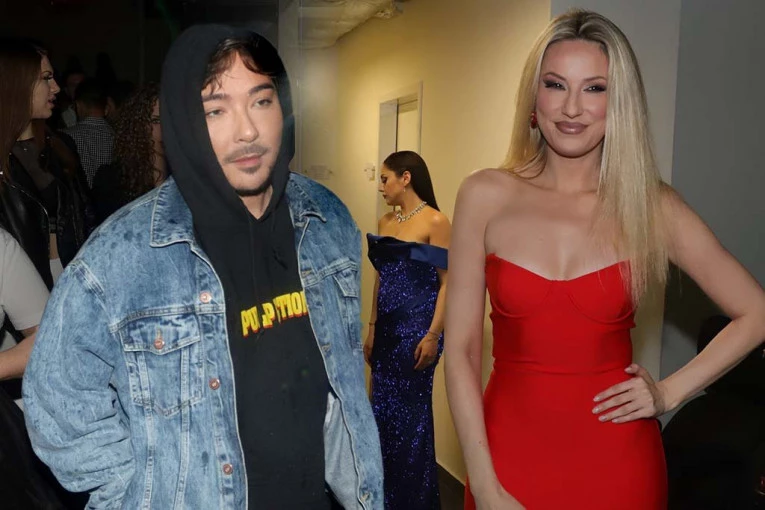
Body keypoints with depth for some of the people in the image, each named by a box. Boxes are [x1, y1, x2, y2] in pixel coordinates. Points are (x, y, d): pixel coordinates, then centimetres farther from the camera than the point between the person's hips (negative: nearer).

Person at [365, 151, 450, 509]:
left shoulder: (435, 221, -10)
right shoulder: (385, 222, 10)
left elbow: (447, 281, -13)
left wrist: (433, 335, -18)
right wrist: (372, 329, 15)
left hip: (416, 328, -7)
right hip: (386, 328, 7)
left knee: (411, 414, 3)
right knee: (382, 409, 13)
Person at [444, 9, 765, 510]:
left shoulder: (652, 206, -4)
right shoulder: (485, 196, -6)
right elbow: (461, 349, -6)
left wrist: (669, 393, -1)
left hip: (617, 459, 1)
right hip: (510, 447, 0)